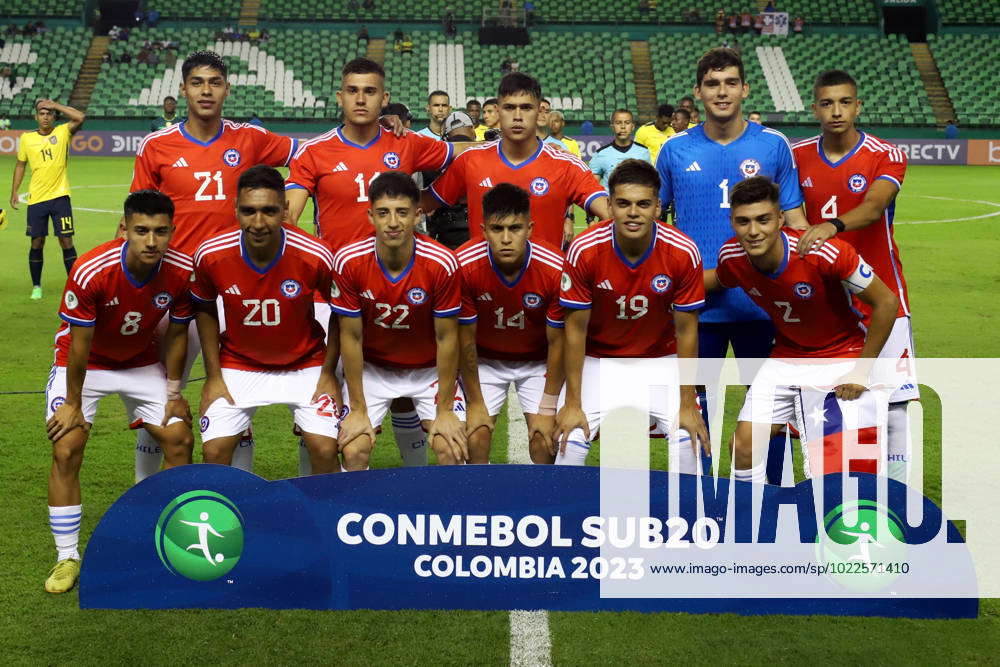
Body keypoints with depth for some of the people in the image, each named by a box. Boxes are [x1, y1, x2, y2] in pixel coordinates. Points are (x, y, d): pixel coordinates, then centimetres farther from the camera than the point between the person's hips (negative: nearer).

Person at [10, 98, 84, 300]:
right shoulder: (26, 138, 5)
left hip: (60, 196, -2)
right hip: (36, 199, 2)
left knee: (66, 242, -3)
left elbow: (80, 118, -18)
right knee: (37, 243, 6)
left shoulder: (62, 132, 0)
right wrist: (14, 192, 11)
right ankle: (36, 286, 19)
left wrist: (55, 105, -12)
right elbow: (20, 165, 15)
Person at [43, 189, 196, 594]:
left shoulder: (182, 272, -24)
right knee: (66, 451, -12)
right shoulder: (90, 272, -34)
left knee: (179, 439, -4)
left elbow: (176, 334, -8)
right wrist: (73, 404, -13)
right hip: (85, 364, -3)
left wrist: (173, 394, -2)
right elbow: (79, 345, -22)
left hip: (141, 362, 3)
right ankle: (67, 558, 3)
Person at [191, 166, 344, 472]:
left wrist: (328, 373, -6)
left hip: (305, 365, -1)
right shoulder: (210, 255, -19)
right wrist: (213, 375, -1)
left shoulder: (316, 256, -24)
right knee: (214, 452, -7)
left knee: (325, 450, -12)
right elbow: (205, 310, 1)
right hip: (238, 365, 1)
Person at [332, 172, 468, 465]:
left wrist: (445, 411, -12)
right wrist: (358, 410, -10)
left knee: (452, 450, -13)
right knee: (354, 450, -13)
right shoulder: (348, 261, -21)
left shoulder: (442, 263, -24)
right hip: (371, 368, 1)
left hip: (430, 368, 0)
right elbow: (351, 336, -13)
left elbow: (446, 337, -15)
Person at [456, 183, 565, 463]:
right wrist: (475, 403, -9)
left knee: (544, 440, -10)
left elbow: (557, 342, -15)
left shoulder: (555, 269, -27)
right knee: (475, 437, -9)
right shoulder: (464, 265, -27)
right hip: (485, 361, 0)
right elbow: (466, 340, -15)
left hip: (538, 362, 0)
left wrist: (547, 408, -11)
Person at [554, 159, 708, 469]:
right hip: (598, 359, -1)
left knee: (688, 438, -10)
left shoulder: (683, 252, -21)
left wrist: (688, 403, -9)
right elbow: (575, 328, -14)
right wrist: (572, 403, -12)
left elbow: (686, 329, -11)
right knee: (571, 439, -12)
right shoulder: (584, 250, -23)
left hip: (660, 359, 1)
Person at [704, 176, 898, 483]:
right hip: (785, 358, 4)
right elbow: (718, 280, 12)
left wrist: (861, 371, -16)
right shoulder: (731, 256, -15)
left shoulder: (825, 252, -30)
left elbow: (886, 302, -19)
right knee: (744, 446, -5)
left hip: (842, 357, -4)